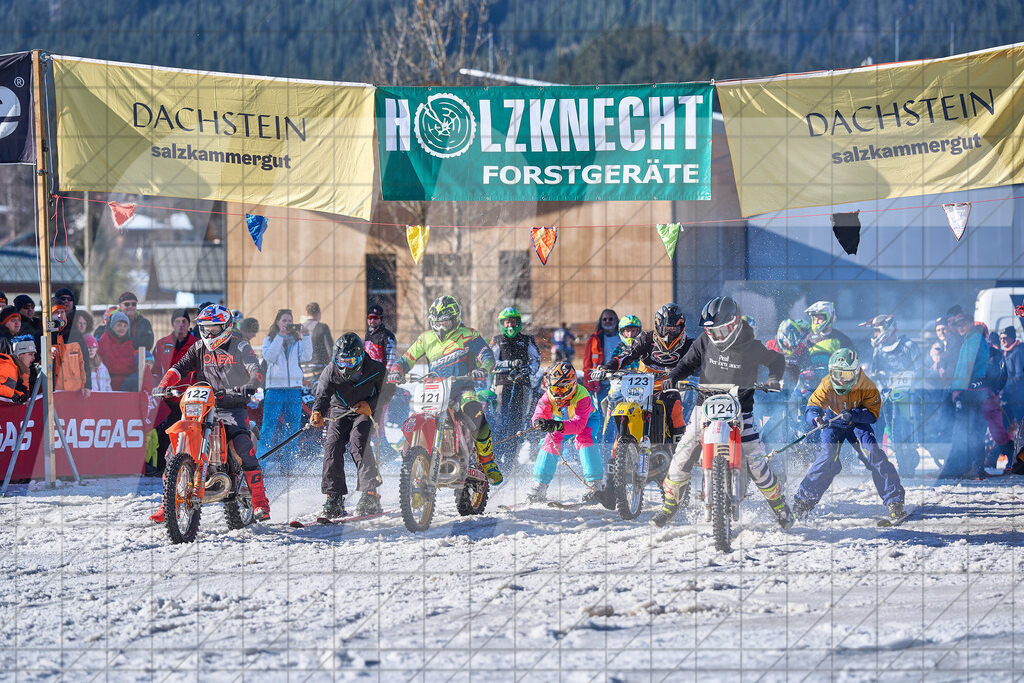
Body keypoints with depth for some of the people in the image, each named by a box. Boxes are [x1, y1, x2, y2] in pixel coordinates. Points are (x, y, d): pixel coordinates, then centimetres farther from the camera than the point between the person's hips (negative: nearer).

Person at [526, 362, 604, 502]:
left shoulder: (582, 397, -41)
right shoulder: (549, 396, -28)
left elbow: (579, 424, -50)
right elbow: (539, 413, -34)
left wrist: (559, 426, -68)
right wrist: (540, 421, -60)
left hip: (588, 419, -4)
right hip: (562, 419, 4)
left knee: (584, 439, -32)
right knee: (551, 442, -19)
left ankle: (595, 483, -29)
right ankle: (540, 486, -13)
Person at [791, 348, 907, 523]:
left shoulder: (866, 386, -24)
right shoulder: (827, 386, -25)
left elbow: (873, 413, -23)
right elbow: (812, 408, -32)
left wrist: (853, 415, -42)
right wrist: (816, 418, -56)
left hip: (858, 423, 1)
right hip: (833, 422, -1)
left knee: (873, 455, -19)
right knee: (828, 458, -22)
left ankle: (894, 501, -12)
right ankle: (803, 500, -9)